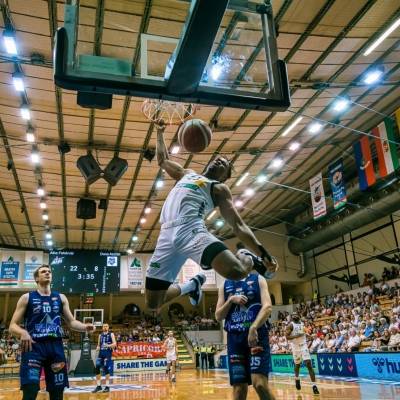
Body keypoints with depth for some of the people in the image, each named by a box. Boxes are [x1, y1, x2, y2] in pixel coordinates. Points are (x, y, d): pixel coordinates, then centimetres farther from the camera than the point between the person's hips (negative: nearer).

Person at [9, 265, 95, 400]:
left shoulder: (61, 298, 15)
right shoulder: (26, 298, 6)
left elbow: (71, 322, 15)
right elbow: (12, 326, 3)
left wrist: (85, 327, -6)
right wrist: (23, 332, -20)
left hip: (56, 346, 3)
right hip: (34, 346, -3)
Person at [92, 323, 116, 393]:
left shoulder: (111, 334, 2)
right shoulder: (100, 335, 15)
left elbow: (115, 344, -6)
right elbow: (98, 344, 21)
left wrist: (108, 345, -25)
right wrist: (98, 348, -3)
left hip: (108, 354, -5)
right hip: (101, 354, 5)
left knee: (106, 370, -8)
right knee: (97, 369, -2)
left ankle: (107, 386, 2)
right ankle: (98, 386, 11)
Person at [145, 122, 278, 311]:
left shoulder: (219, 188, 16)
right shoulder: (187, 174, 33)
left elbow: (238, 225, 8)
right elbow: (163, 160, 45)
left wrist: (263, 254, -2)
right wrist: (160, 133, 37)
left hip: (191, 229, -4)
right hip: (167, 234, 4)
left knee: (235, 271, -31)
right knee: (152, 303, 1)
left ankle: (251, 260, 9)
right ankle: (192, 285, 30)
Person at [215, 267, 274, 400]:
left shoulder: (258, 279, 7)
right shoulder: (225, 285, 15)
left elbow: (267, 306, -7)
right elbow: (218, 316, 11)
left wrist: (253, 327, -22)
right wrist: (231, 300, -6)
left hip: (257, 334, -3)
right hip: (235, 338, 3)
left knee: (260, 384, -17)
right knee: (239, 388, 4)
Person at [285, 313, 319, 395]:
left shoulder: (302, 323, 8)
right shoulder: (290, 325, -9)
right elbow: (287, 337, -15)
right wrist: (296, 336, -25)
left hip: (303, 345, 3)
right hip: (295, 347, -3)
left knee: (309, 364, -12)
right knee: (297, 365, 14)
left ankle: (314, 385, -15)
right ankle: (297, 379, 43)